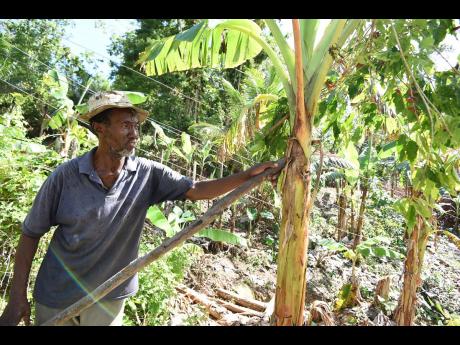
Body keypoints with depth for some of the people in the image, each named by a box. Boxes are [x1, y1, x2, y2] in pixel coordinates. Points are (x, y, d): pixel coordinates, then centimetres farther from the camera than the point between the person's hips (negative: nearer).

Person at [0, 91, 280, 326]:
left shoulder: (147, 173, -12)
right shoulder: (65, 176, -15)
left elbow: (198, 190, -14)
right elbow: (31, 232, -7)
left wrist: (248, 175, -23)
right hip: (55, 298, -1)